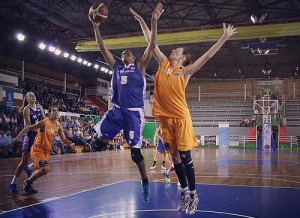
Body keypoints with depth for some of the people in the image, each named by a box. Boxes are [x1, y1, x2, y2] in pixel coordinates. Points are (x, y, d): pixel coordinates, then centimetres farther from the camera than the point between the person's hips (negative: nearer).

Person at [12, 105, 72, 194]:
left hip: (47, 150, 7)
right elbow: (29, 128, -10)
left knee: (40, 170, 15)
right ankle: (28, 182, 3)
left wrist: (68, 142, -20)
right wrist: (18, 137, -16)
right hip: (38, 149, -7)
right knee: (44, 169, -18)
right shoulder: (44, 122, -16)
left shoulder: (59, 126, 2)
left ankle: (27, 184, 35)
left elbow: (64, 140, 3)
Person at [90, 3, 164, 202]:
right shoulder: (117, 66, 15)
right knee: (101, 138, -5)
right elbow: (103, 48, 12)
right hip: (117, 110, 4)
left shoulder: (140, 66, 5)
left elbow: (152, 45, -5)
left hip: (134, 112, -4)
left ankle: (145, 182, 15)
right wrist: (96, 27, 3)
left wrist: (154, 22, -15)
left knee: (135, 150, -2)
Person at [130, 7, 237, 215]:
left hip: (181, 117, -4)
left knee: (185, 156, -1)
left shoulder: (186, 71, 4)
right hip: (165, 118, 4)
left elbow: (207, 55, 1)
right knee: (175, 157, 10)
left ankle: (193, 194, 11)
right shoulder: (163, 64, 13)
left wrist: (225, 37, -3)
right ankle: (185, 191, 24)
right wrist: (141, 20, 17)